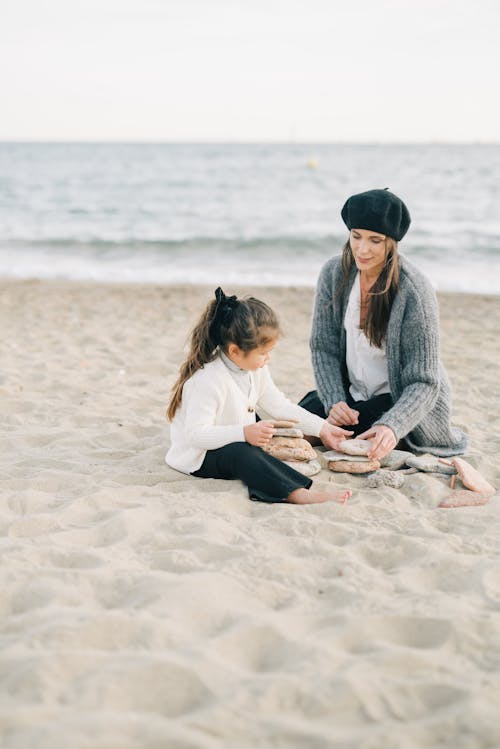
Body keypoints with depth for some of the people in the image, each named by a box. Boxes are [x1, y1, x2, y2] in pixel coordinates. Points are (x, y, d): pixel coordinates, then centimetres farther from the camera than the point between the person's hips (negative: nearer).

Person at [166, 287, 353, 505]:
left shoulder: (256, 369, 0)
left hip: (240, 442, 11)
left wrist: (322, 428, 0)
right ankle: (297, 493, -54)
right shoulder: (207, 380, -28)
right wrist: (244, 433, -41)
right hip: (199, 457, -11)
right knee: (240, 452, -39)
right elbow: (195, 434, -31)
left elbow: (279, 405, 7)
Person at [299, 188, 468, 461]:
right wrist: (334, 401, -17)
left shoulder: (415, 292, -24)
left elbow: (423, 383, -23)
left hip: (400, 399, -5)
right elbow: (323, 347, -2)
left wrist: (391, 426, -41)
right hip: (350, 392, 5)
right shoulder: (334, 272, -9)